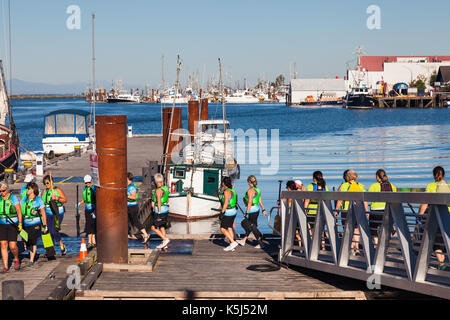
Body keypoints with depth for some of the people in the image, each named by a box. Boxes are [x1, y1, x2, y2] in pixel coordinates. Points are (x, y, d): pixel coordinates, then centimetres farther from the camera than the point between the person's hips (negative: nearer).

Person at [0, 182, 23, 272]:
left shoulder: (13, 198, -7)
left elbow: (19, 211, -7)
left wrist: (20, 223, -13)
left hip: (12, 224, -3)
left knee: (12, 246, -7)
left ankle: (16, 260, 22)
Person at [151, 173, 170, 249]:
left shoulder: (158, 190, -18)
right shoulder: (165, 188, 8)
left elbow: (159, 203, -20)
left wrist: (159, 213, -17)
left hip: (160, 210, -9)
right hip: (166, 209, 9)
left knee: (154, 228, 0)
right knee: (162, 227, 15)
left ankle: (165, 239, -8)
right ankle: (164, 244, 15)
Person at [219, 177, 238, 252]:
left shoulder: (226, 191, -19)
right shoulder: (232, 190, 8)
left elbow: (226, 203, -24)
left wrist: (222, 212, -20)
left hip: (228, 212, -9)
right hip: (233, 211, 9)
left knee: (222, 229, -2)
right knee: (229, 228, 12)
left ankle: (233, 242, -7)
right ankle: (231, 246, 13)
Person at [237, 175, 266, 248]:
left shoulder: (250, 190, -18)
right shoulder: (257, 190, 7)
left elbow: (250, 202, -21)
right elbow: (260, 201, 12)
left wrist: (247, 212, -19)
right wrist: (263, 210, 16)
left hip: (252, 210, -9)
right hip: (257, 209, 9)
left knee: (253, 227, 0)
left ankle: (261, 243, 3)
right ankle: (243, 241, 31)